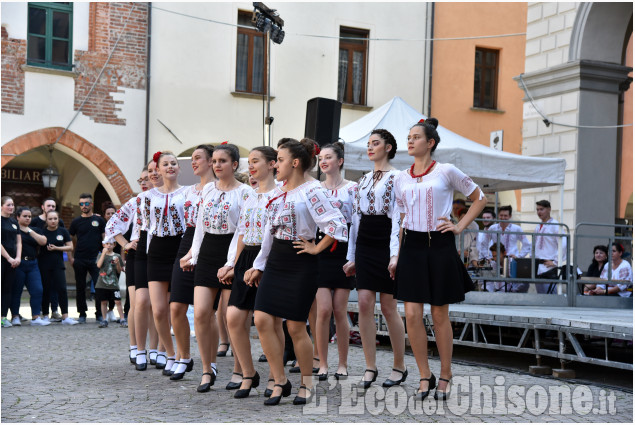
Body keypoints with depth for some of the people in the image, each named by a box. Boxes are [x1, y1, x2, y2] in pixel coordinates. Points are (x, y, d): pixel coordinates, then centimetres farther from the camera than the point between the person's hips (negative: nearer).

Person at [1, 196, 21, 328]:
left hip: (12, 261, 6)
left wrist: (18, 257, 0)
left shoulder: (14, 222, 14)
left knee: (8, 288, 4)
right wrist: (9, 258, -14)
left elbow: (18, 242, 15)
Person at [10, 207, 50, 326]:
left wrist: (29, 231, -3)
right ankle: (15, 317, 10)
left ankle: (35, 318, -1)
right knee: (16, 291, 0)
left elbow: (43, 241, 0)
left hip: (32, 264, 5)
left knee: (37, 290, -4)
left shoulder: (35, 230, 16)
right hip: (18, 263, -5)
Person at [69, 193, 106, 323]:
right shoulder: (76, 222, 8)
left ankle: (99, 314, 4)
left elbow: (105, 239, 8)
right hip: (79, 260, 1)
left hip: (95, 259, -1)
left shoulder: (99, 220, 6)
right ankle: (82, 313, 13)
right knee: (80, 287, 5)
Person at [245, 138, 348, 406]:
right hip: (275, 262, 7)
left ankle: (307, 384, 18)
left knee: (296, 327, -1)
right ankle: (280, 382, 8)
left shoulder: (310, 191, -11)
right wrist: (258, 266, 17)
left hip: (300, 264, -7)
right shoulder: (278, 194, 14)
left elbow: (337, 224, -21)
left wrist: (316, 249, -12)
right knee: (262, 320, -3)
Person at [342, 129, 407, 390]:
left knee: (388, 307, -2)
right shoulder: (363, 180, 17)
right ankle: (370, 367, 3)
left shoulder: (396, 178, -2)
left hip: (386, 245, -6)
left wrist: (395, 254, -18)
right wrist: (351, 256, 14)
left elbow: (398, 217, -10)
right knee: (364, 303, -3)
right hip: (364, 245, 6)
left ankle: (399, 366, 12)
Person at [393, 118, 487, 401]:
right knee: (412, 315, -4)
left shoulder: (446, 172, -1)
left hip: (439, 245, -3)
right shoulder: (401, 179, 11)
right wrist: (397, 257, 10)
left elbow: (480, 199, 8)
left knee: (440, 315, 4)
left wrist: (460, 227, 0)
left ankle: (445, 377, 18)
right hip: (412, 246, 3)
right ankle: (425, 377, 9)